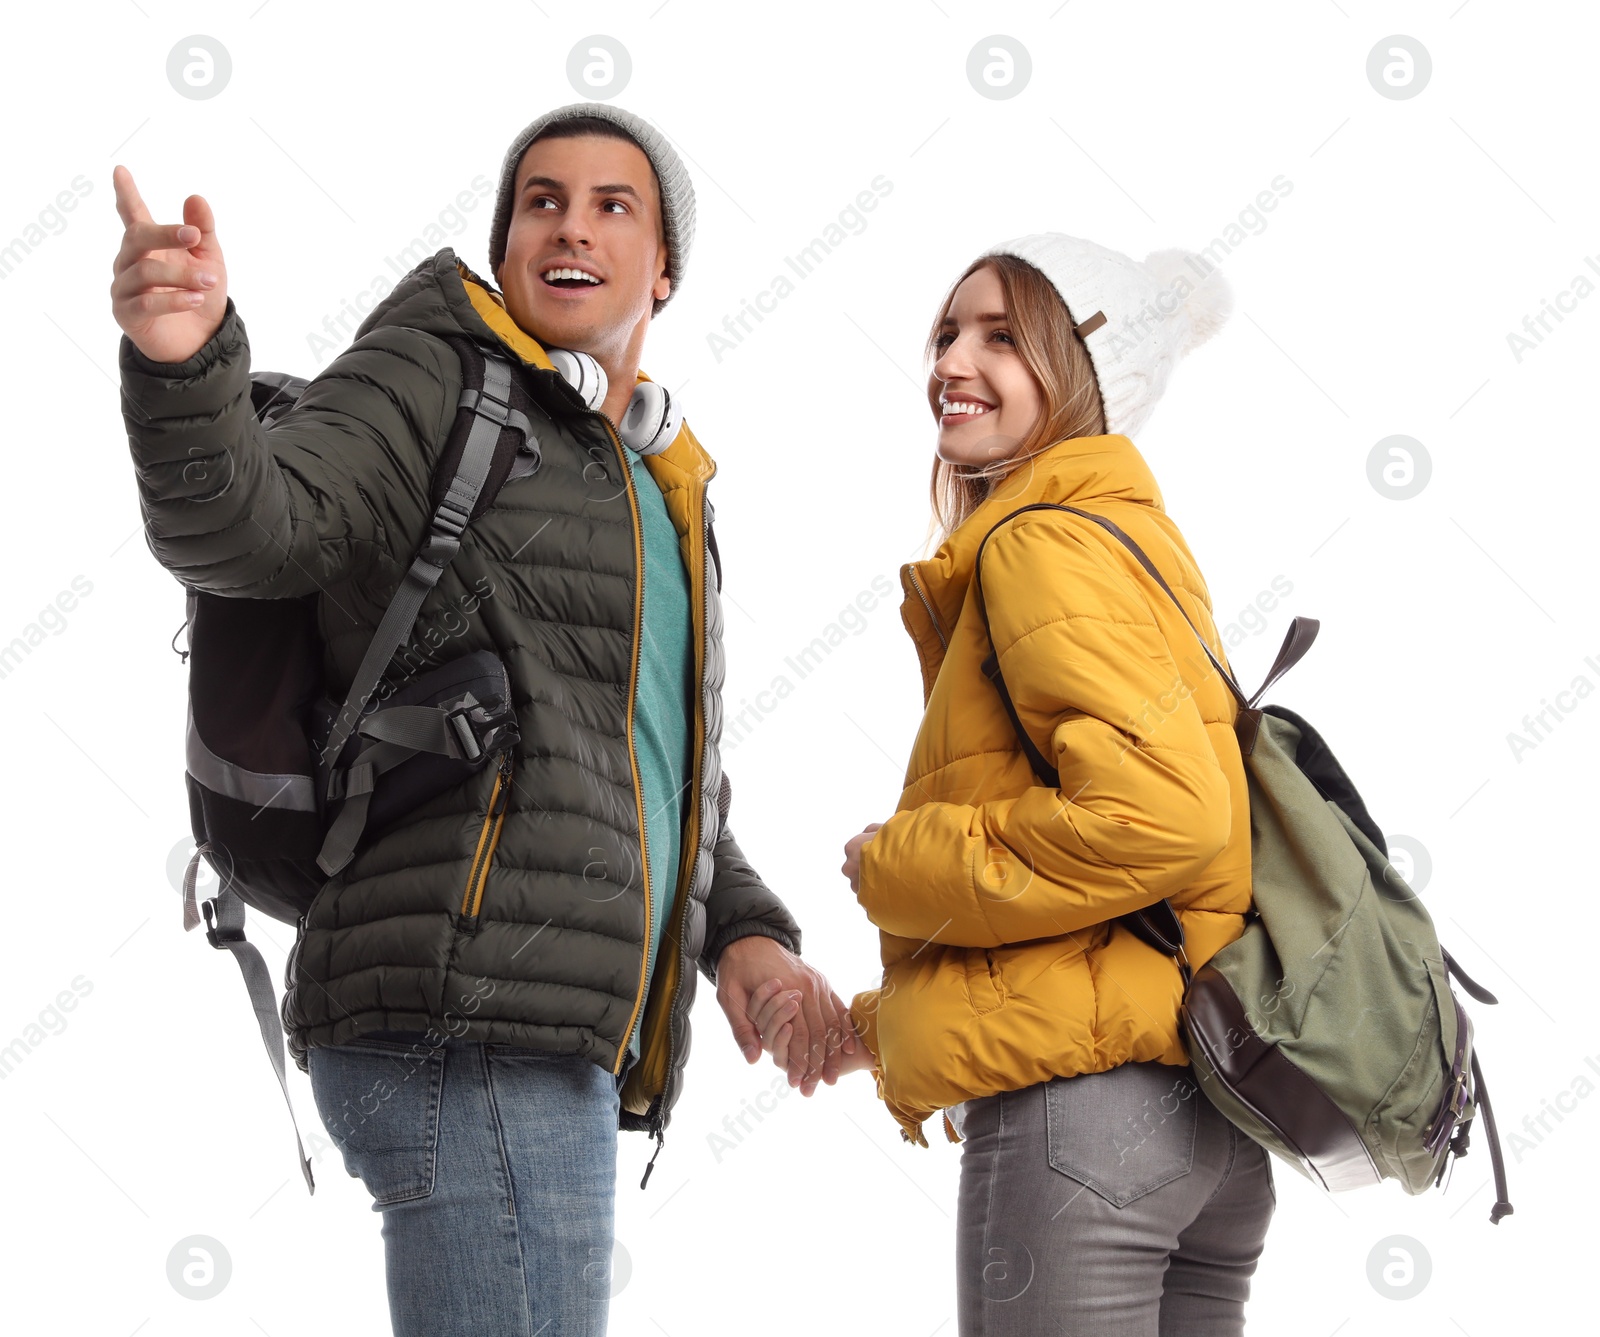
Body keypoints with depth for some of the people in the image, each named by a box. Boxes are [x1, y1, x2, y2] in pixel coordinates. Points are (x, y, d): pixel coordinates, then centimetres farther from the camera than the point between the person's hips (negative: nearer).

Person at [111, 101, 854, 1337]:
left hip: (556, 1047, 9)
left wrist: (745, 932, 11)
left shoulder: (661, 502, 26)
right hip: (464, 1016, -9)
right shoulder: (437, 385, 3)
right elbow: (247, 526, -15)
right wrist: (186, 362, -36)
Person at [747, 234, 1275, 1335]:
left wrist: (897, 868, -10)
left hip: (1084, 1095, -10)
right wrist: (870, 1026, 23)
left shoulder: (1043, 543, -8)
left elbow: (1157, 815, -23)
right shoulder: (1135, 541, 23)